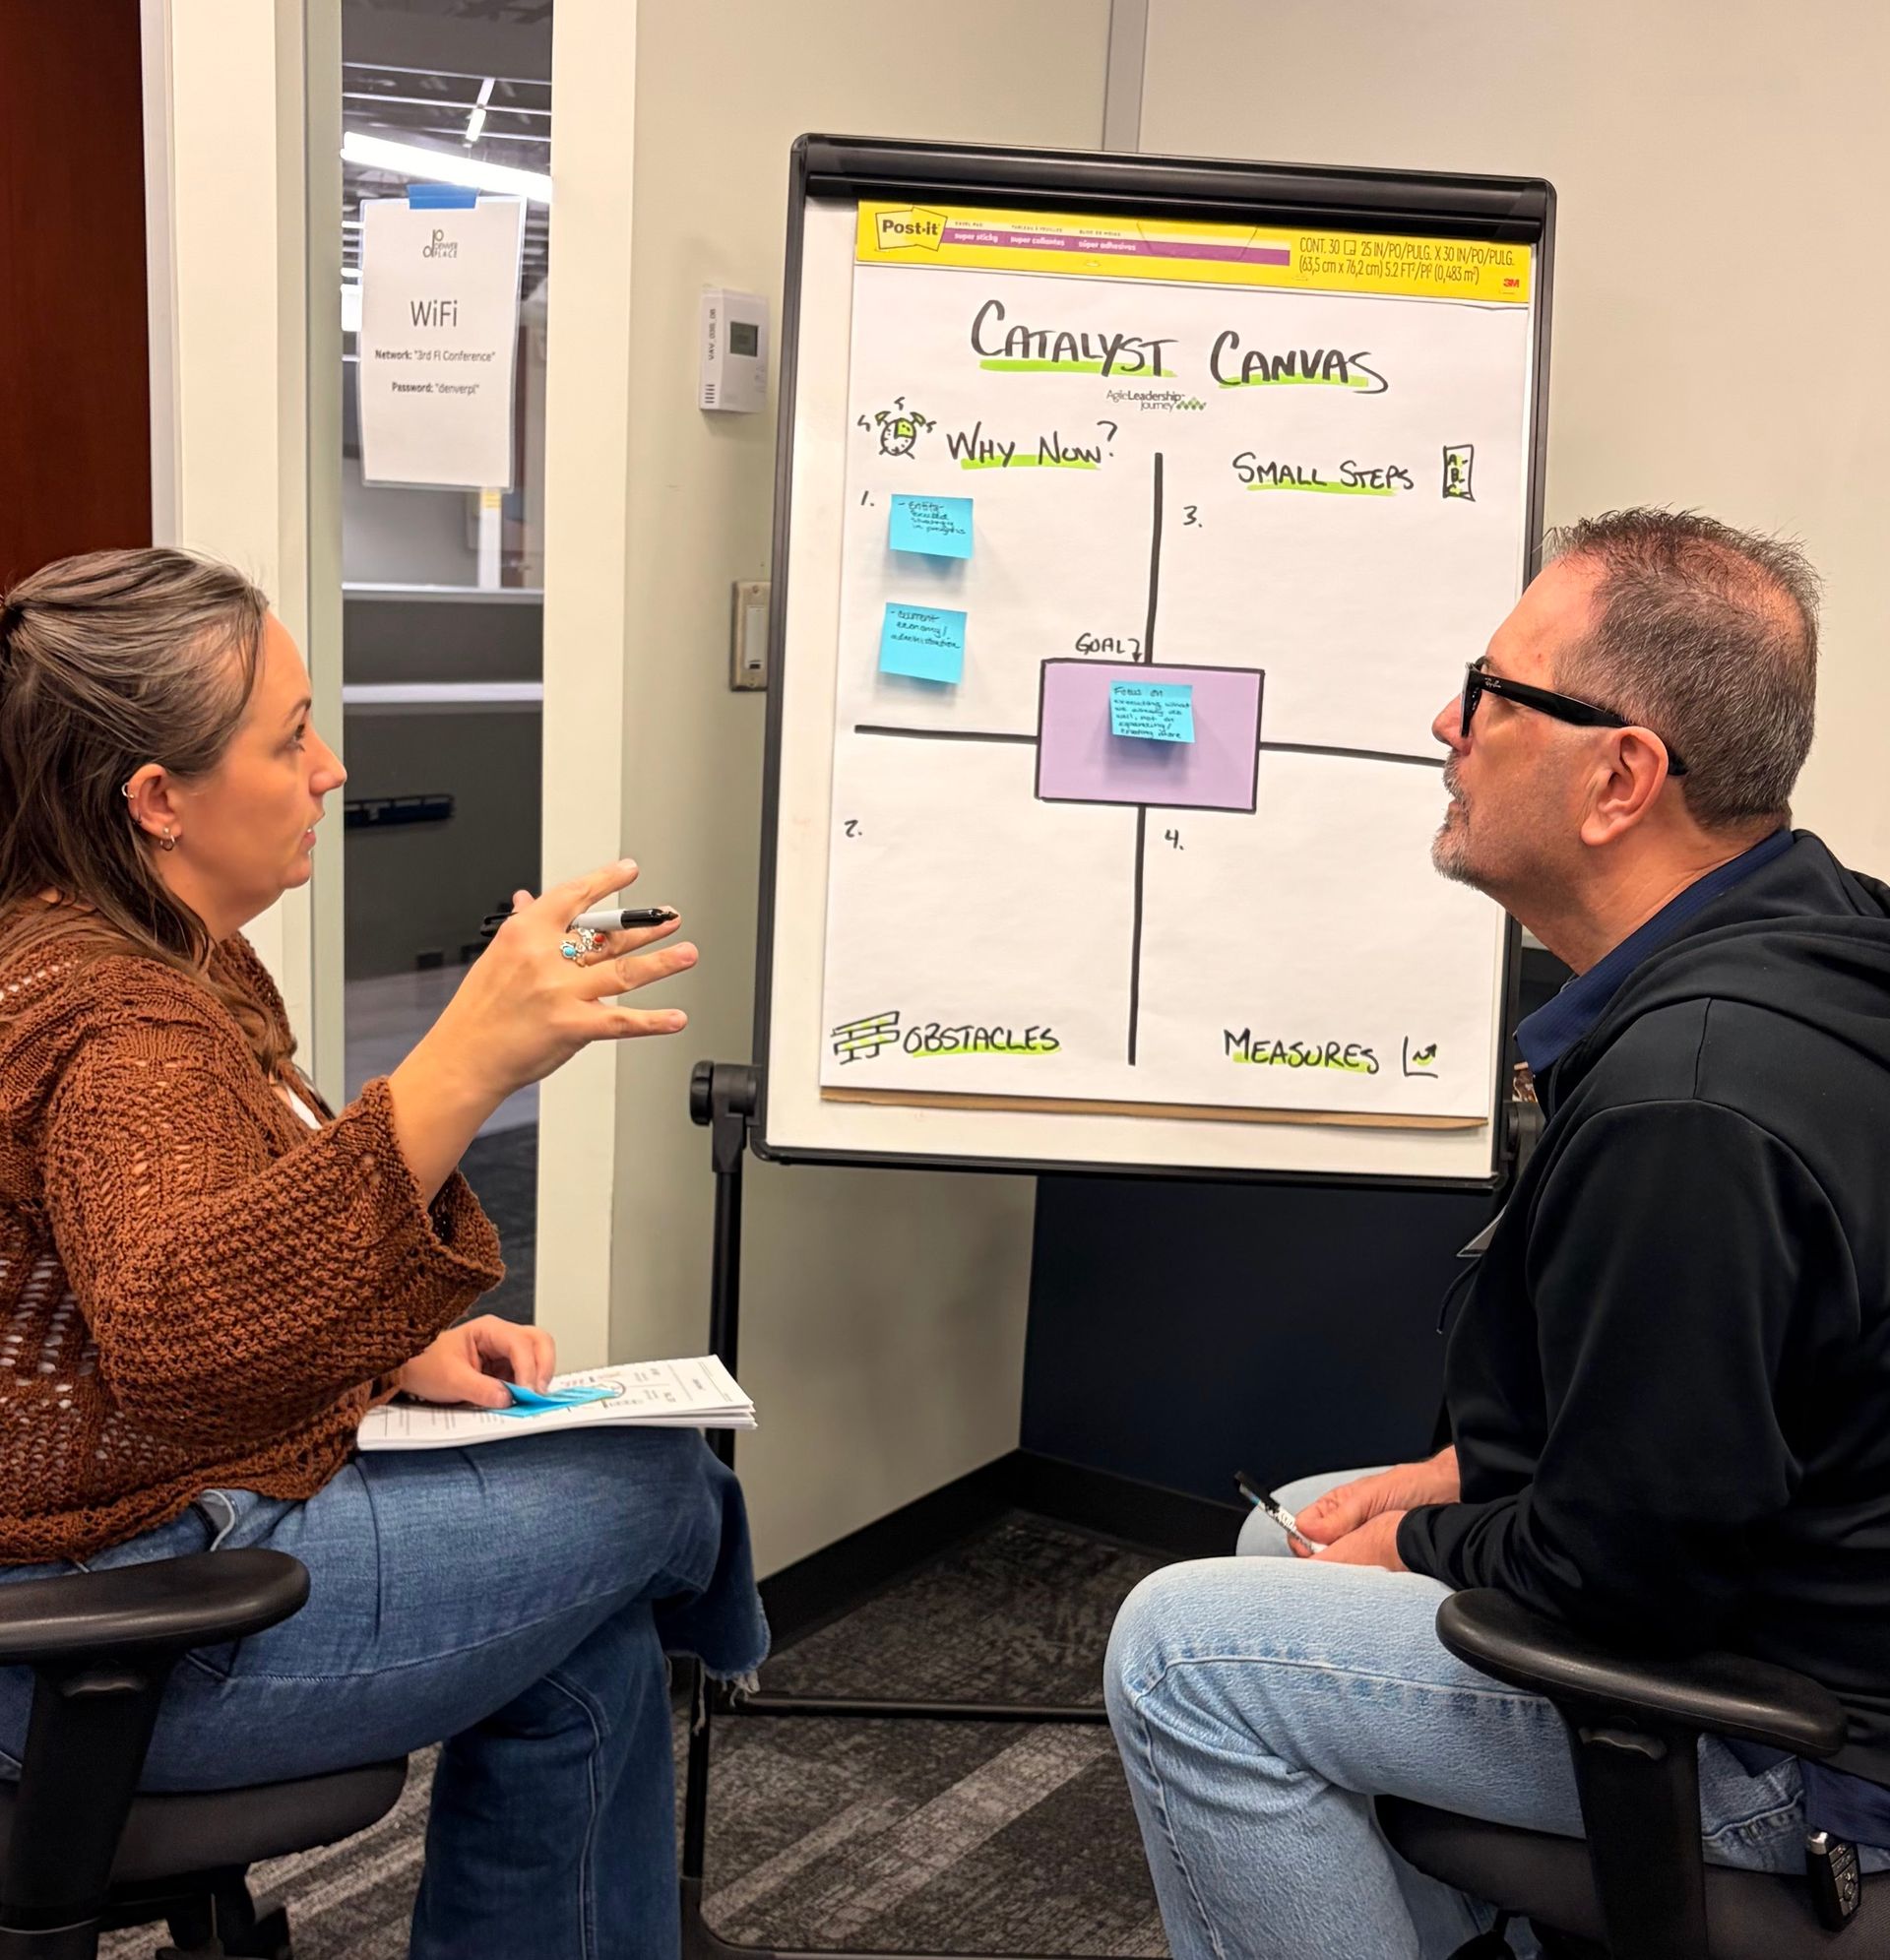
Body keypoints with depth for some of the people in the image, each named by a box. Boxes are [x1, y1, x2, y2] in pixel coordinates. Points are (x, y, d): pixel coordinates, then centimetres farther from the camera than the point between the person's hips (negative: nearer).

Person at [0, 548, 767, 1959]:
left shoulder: (175, 967, 10)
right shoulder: (118, 1022, -24)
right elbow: (174, 1327, -43)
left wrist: (399, 1357, 5)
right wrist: (459, 1073, -52)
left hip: (145, 1526, 10)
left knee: (584, 1649, 9)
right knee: (657, 1486, -4)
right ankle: (693, 1609, 29)